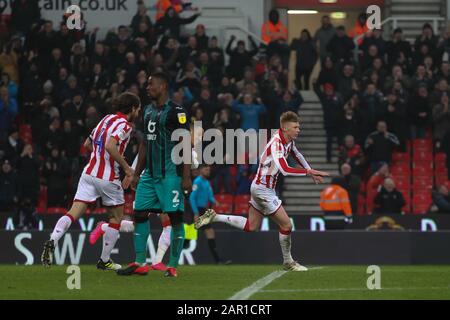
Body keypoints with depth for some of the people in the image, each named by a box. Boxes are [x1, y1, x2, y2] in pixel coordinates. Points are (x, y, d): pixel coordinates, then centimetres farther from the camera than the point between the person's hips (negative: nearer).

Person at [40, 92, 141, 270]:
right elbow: (110, 146, -25)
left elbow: (88, 144, 22)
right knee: (116, 217, 14)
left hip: (89, 173, 6)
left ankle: (52, 241, -29)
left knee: (74, 213, -4)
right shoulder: (124, 125, -9)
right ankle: (104, 260, 18)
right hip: (108, 178, -6)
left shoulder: (107, 119, 15)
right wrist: (126, 167, -16)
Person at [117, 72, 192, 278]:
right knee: (139, 213, 4)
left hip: (171, 173, -8)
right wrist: (136, 174, 21)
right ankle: (140, 264, 9)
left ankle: (173, 266, -2)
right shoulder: (148, 111, 16)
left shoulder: (176, 112, -8)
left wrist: (186, 176, -16)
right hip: (150, 174, 8)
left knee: (175, 216, -5)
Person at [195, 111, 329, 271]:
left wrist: (311, 173, 22)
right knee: (286, 225, -4)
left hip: (264, 187, 10)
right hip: (263, 189, -10)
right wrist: (309, 171, -37)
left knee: (251, 226, 17)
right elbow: (284, 170, -39)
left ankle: (214, 216, 21)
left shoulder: (289, 141, 3)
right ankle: (288, 262, 12)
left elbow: (297, 155, 26)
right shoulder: (276, 144, -26)